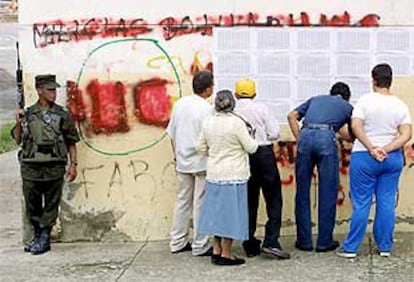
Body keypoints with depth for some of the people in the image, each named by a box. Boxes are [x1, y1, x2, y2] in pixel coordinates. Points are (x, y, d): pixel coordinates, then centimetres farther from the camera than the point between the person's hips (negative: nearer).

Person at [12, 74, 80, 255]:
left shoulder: (62, 115, 3)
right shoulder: (28, 114, 7)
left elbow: (71, 142, 6)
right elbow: (18, 140, 10)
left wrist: (73, 164, -2)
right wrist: (19, 124, -6)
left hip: (54, 168, -2)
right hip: (30, 168, 2)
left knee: (51, 206, 1)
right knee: (33, 206, 9)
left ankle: (44, 238, 8)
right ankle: (38, 236, 23)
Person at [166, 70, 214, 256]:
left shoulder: (180, 104, 4)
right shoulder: (207, 109, -15)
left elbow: (172, 134, 9)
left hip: (182, 162, 6)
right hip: (202, 163, -6)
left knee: (182, 201, 14)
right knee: (201, 204, 1)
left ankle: (177, 242, 20)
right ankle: (200, 246, 7)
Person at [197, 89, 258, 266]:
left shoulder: (208, 123, 2)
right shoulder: (236, 122, -15)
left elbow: (201, 148, 9)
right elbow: (251, 148, -10)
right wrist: (253, 139, 10)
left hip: (214, 174, 6)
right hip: (233, 175, -6)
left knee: (218, 210, 15)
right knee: (230, 211, 1)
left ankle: (216, 250, 20)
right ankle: (226, 254, 5)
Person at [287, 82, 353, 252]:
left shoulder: (316, 99, 31)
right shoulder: (347, 107, 25)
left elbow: (292, 116, 21)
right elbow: (352, 135, 30)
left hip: (306, 136, 3)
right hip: (326, 138, -2)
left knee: (302, 192, 9)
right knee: (328, 193, 7)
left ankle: (304, 241, 13)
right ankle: (324, 241, 10)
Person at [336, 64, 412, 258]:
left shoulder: (366, 100, -8)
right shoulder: (400, 105, 2)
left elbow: (356, 127, -18)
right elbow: (406, 135, -6)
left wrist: (371, 148, -15)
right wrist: (386, 150, -12)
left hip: (365, 157, -3)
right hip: (393, 158, 3)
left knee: (361, 204, 2)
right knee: (387, 203, 9)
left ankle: (350, 248, 8)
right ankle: (385, 247, 16)